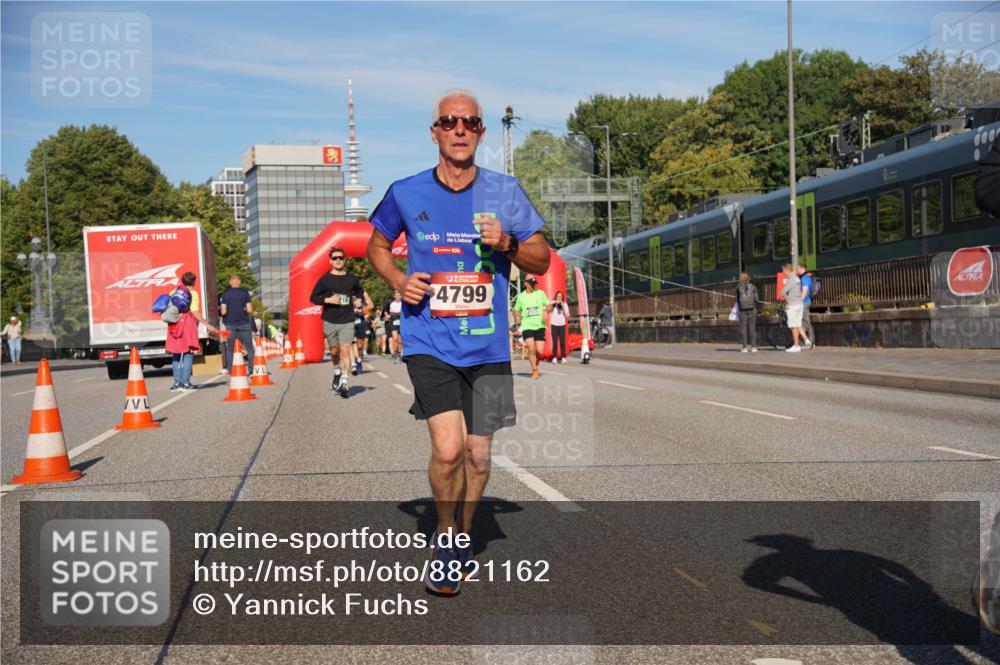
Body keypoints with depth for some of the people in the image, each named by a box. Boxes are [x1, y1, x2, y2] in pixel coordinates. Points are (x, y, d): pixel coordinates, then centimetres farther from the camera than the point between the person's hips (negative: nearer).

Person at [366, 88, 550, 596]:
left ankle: (461, 540, 35)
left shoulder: (505, 192, 2)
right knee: (448, 448, -17)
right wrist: (398, 280, -3)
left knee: (478, 455, 9)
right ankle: (445, 537, 11)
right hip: (428, 342, -2)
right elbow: (377, 245, 17)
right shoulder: (406, 193, 1)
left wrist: (507, 244, -13)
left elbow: (541, 260, 8)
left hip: (487, 345, 2)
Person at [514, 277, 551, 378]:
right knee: (531, 349, -15)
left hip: (540, 326, 1)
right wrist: (517, 318, -2)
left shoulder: (540, 293, 5)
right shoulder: (521, 296, 7)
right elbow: (516, 310, 19)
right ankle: (535, 370, 1)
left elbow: (549, 306, 7)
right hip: (527, 326, 0)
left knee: (540, 351, -3)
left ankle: (535, 366, 26)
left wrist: (546, 310, -16)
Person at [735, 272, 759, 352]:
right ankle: (753, 346, 2)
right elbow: (756, 299, 0)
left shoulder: (738, 287, -2)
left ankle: (744, 347, -1)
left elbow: (737, 299, 2)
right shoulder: (753, 287, 0)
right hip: (752, 309, 1)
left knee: (743, 328, 3)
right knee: (752, 327, 5)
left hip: (742, 310, -1)